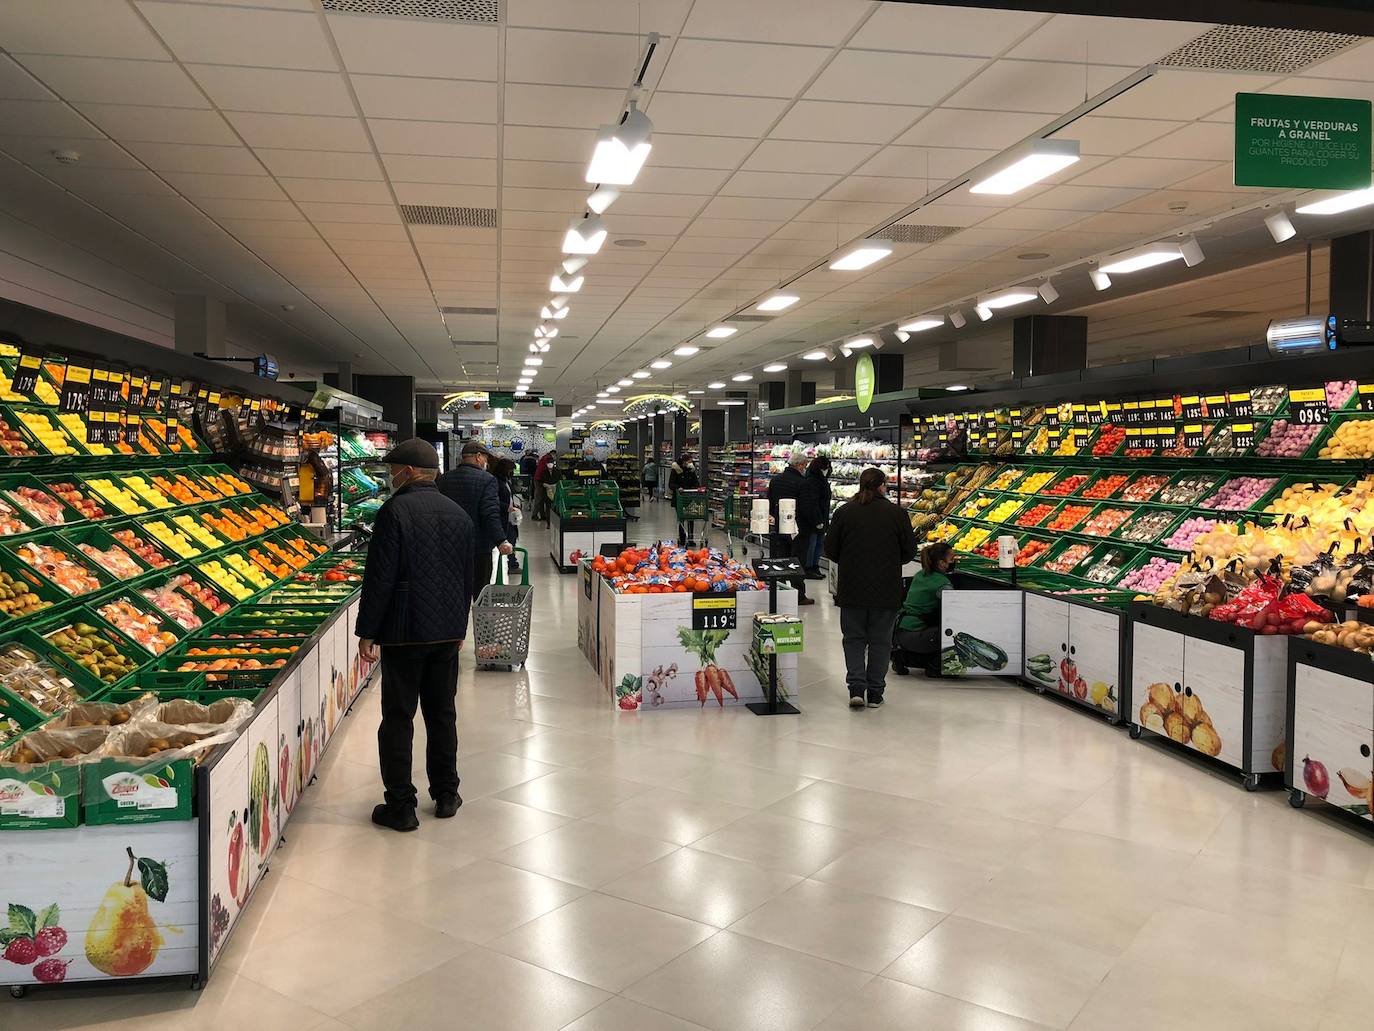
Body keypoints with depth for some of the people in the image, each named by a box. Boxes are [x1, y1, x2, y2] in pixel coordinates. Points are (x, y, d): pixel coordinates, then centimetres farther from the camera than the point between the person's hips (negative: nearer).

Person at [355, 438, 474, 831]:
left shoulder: (394, 511, -13)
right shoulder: (459, 514, 7)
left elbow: (379, 578, -15)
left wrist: (367, 632, -8)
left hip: (404, 632, -6)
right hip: (447, 631, 6)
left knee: (398, 718, 2)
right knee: (442, 714, 15)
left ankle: (400, 806, 7)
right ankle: (446, 795, 24)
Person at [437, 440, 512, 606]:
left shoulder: (443, 479, 6)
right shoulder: (487, 479, -11)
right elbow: (491, 514, -23)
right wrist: (501, 541, -29)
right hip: (479, 548, -4)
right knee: (480, 593, 6)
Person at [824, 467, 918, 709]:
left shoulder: (844, 512, -2)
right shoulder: (897, 513, -5)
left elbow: (830, 549, 1)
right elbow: (910, 551, 0)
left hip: (852, 589, 1)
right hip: (886, 590, -1)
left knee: (854, 638, 12)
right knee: (880, 641, 10)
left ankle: (856, 687, 0)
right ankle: (875, 693, 13)